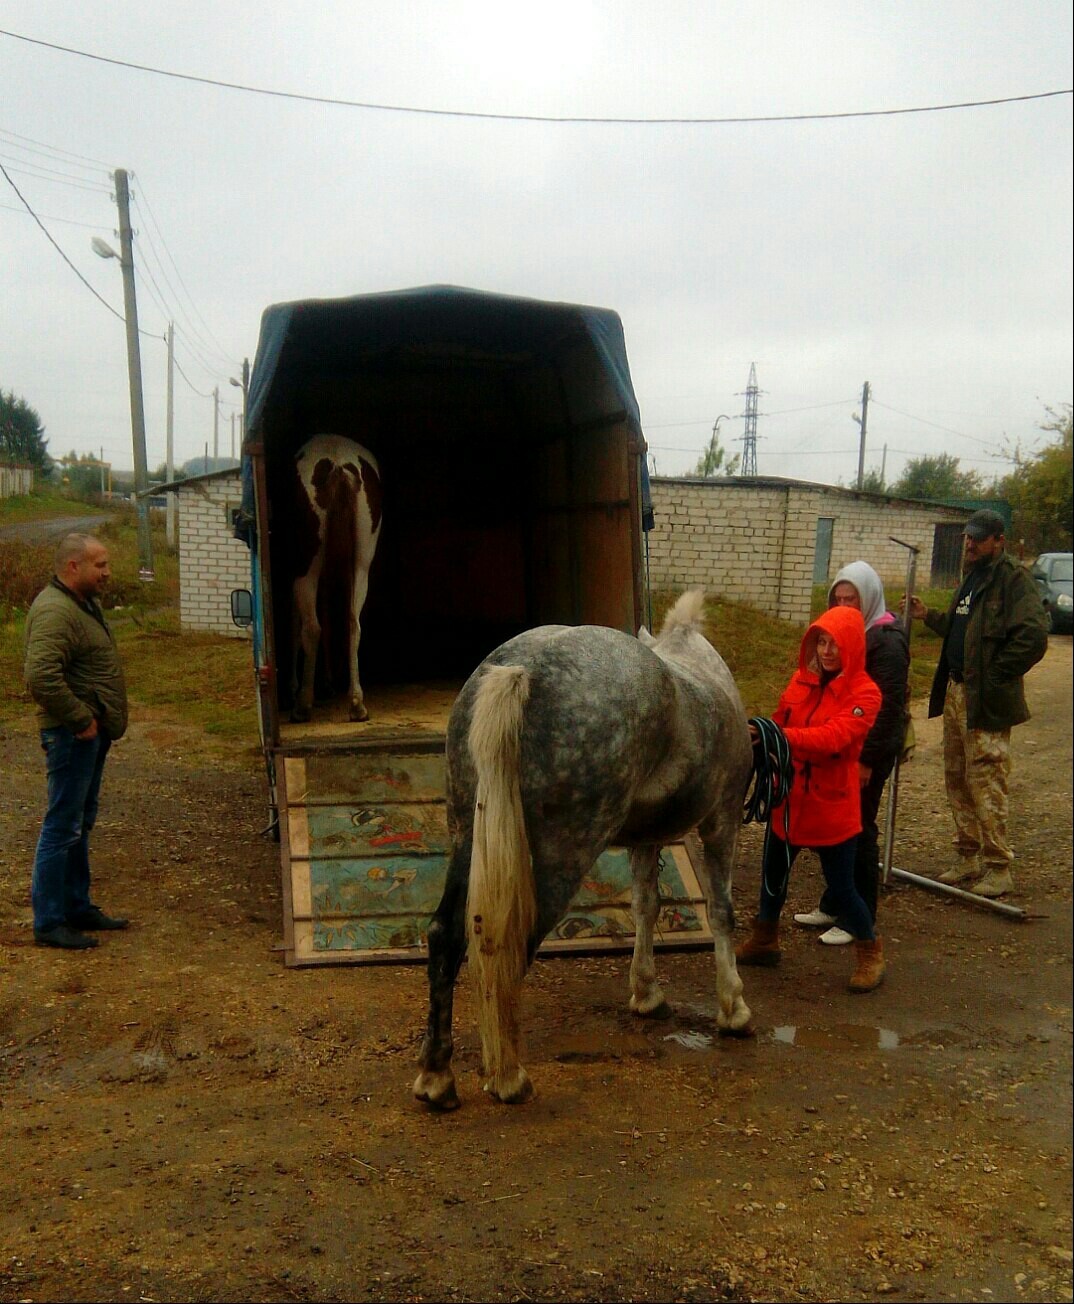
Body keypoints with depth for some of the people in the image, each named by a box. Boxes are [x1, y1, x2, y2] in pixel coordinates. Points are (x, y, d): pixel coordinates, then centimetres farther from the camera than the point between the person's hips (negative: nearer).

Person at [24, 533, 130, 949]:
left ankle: (78, 908, 29)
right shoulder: (55, 610, -19)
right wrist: (81, 720, -22)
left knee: (79, 825, 17)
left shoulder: (84, 604, 14)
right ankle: (48, 923, 6)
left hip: (91, 733, 10)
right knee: (63, 828, -3)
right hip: (72, 736, -10)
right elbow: (41, 676, -30)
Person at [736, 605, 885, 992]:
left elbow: (833, 737, -29)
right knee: (773, 873, 18)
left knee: (841, 887, 3)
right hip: (788, 800, 5)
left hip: (831, 808, -5)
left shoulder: (863, 693, -13)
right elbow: (781, 728, 7)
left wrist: (776, 735, -41)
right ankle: (764, 941, 39)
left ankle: (870, 953, 27)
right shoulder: (801, 680, 3)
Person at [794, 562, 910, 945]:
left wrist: (868, 759, -19)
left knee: (858, 831, 1)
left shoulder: (886, 640, -15)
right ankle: (833, 906, 28)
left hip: (869, 752, -8)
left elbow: (889, 705, -18)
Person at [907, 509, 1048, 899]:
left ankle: (998, 869, 7)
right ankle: (969, 858, 27)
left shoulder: (1013, 580, -13)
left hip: (986, 702, -9)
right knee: (957, 781, 15)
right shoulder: (972, 578, 17)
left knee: (986, 784, -4)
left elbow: (1033, 637, -24)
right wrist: (929, 616, 15)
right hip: (955, 694, 9)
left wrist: (996, 677, -19)